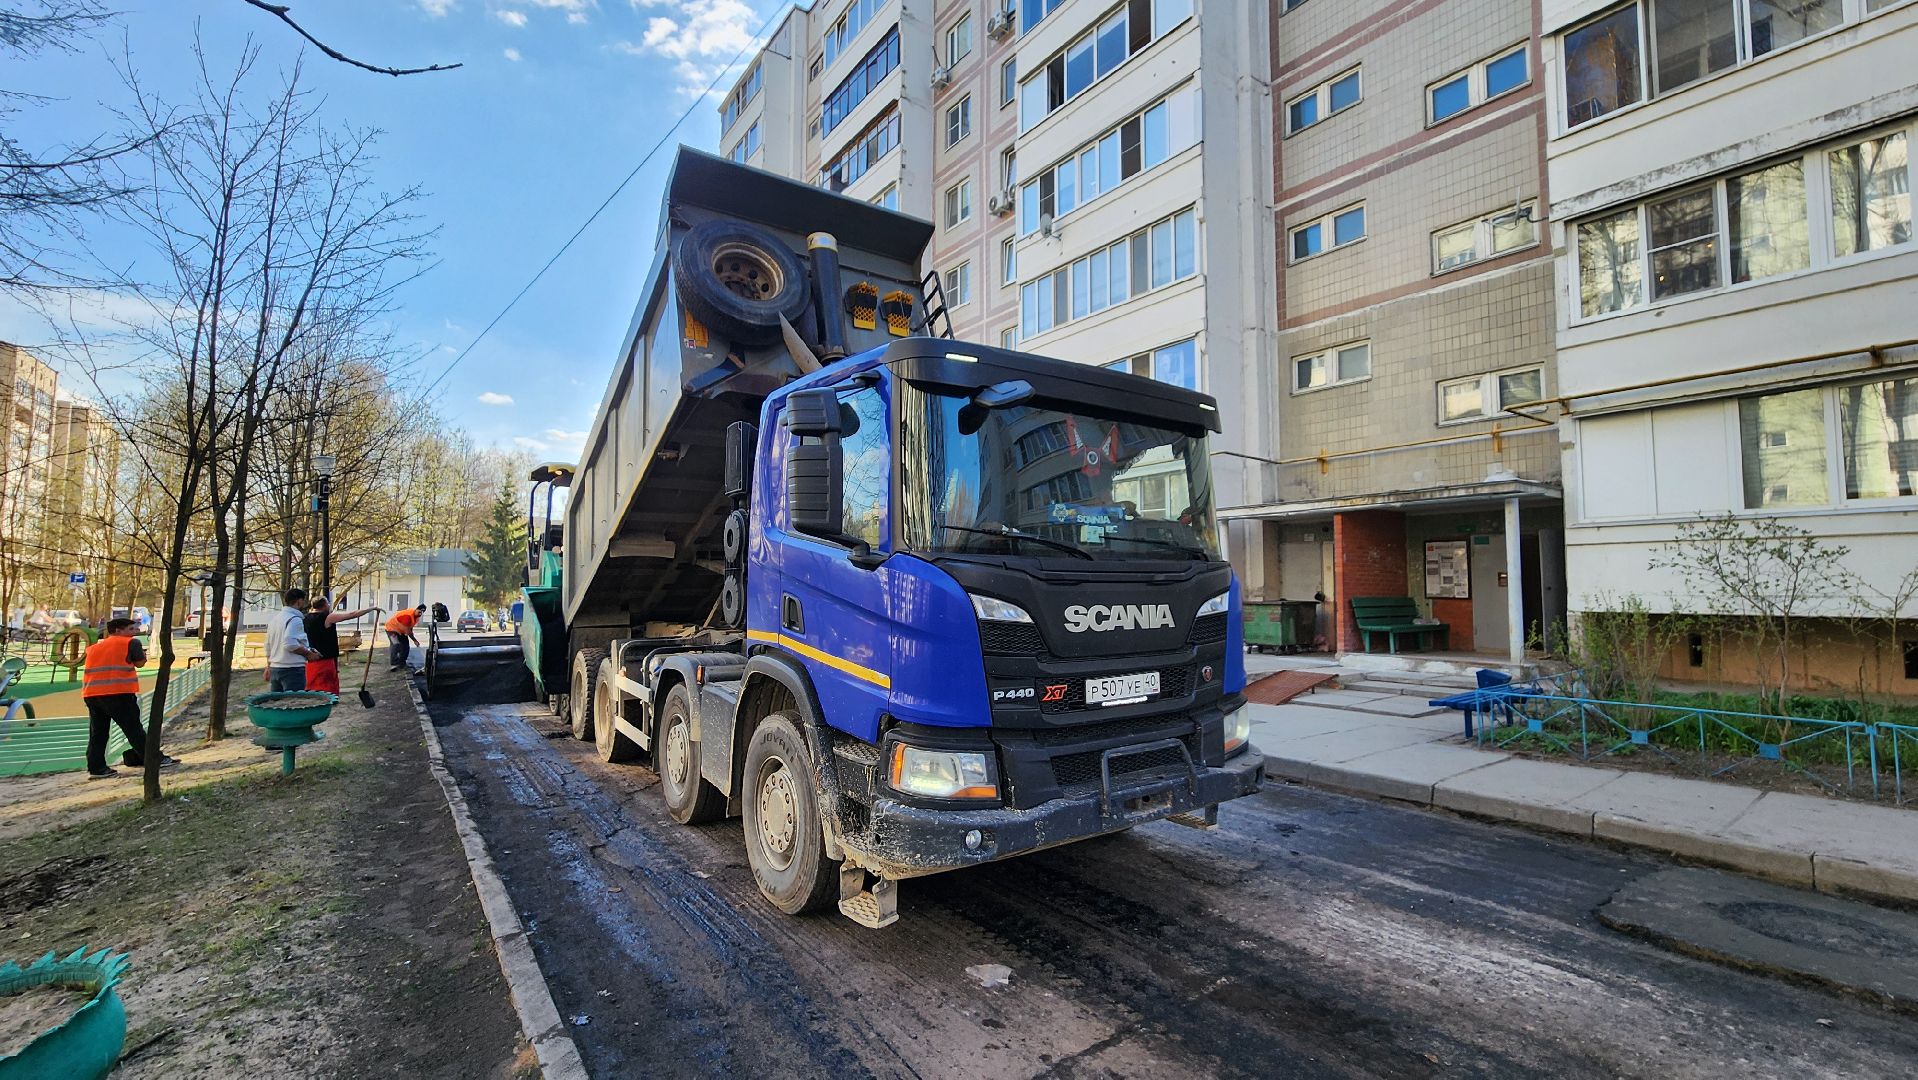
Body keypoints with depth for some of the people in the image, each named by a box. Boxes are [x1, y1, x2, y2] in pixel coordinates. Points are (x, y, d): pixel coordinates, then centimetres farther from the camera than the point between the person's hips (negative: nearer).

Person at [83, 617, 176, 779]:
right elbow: (140, 663, 4)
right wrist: (143, 653, 23)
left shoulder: (94, 647, 20)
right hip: (118, 693, -6)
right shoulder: (131, 642, 1)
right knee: (133, 729, -4)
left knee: (97, 733, 10)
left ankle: (96, 768, 9)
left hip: (91, 694, 6)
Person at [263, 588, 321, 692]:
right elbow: (290, 644, -25)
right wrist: (308, 653, -13)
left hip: (274, 668, 9)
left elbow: (268, 646, 21)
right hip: (292, 669, -9)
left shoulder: (275, 618, 15)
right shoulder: (295, 619, -14)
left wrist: (269, 667, 29)